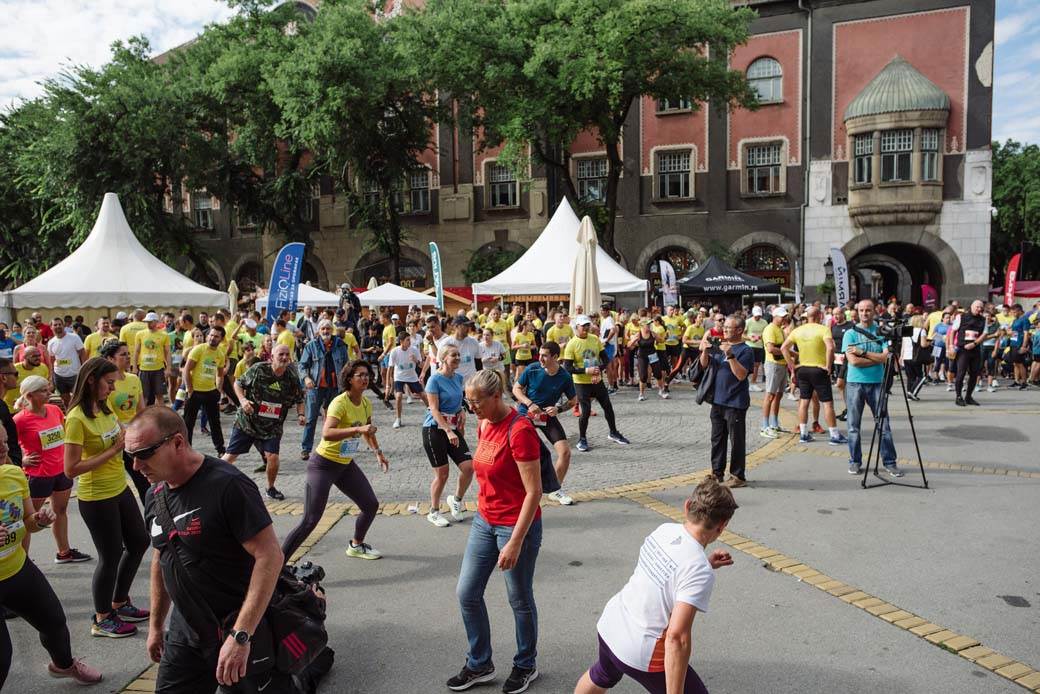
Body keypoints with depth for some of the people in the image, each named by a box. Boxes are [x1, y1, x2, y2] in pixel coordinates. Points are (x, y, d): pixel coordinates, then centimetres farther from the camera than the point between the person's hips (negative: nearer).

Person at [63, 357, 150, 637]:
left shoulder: (104, 408, 4)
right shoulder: (77, 418, -21)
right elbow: (71, 469, -24)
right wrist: (112, 450, -23)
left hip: (120, 489, 8)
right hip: (96, 498, -8)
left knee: (139, 542, 18)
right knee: (111, 555, 5)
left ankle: (120, 603, 36)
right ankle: (102, 620, 26)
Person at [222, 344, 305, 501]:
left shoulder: (292, 379, -5)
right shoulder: (258, 369, -13)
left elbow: (299, 400, 9)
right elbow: (238, 383, 0)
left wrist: (300, 414, -9)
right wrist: (242, 400, -16)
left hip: (272, 427, 1)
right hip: (246, 421, -1)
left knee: (272, 457, -13)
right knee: (230, 455, 4)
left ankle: (271, 488, 14)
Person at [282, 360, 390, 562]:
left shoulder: (366, 403, 3)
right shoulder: (340, 403, -22)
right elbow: (326, 433, -38)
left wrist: (378, 452, 22)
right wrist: (357, 429, -45)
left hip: (346, 464, 8)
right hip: (324, 464, -8)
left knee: (371, 505, 10)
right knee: (310, 521, -12)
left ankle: (356, 546, 35)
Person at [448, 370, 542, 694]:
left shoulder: (520, 430, -22)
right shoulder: (484, 425, 3)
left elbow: (534, 492, -22)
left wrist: (515, 542, -22)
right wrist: (484, 514, 17)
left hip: (517, 525, -8)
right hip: (484, 521, 8)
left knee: (519, 600, 10)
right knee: (467, 593, 11)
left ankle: (526, 666, 33)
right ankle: (479, 665, 30)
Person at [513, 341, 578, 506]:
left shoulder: (565, 377, -14)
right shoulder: (532, 369, -16)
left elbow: (573, 400, 0)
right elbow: (516, 389, -4)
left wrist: (559, 409, -18)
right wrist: (530, 404, -20)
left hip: (548, 416, 1)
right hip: (526, 413, -1)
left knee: (565, 452, -9)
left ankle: (555, 491, 11)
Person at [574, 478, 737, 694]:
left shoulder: (665, 529, -6)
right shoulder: (700, 573, -27)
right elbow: (677, 637, -30)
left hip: (608, 626, 8)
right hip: (641, 655, -8)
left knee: (601, 676, 36)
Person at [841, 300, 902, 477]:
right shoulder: (850, 334, 1)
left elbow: (885, 358, -9)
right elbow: (853, 361, -11)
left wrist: (862, 352, -12)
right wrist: (876, 358, -8)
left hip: (877, 383, 1)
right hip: (855, 383, -1)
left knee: (884, 425, 1)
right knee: (854, 426, 6)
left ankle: (890, 462, 10)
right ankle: (855, 461, 16)